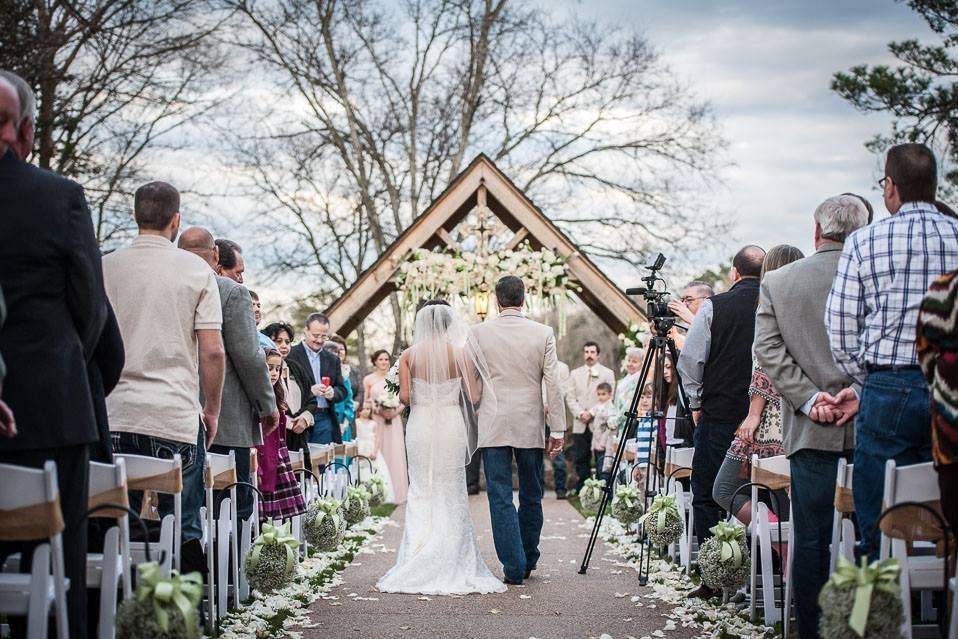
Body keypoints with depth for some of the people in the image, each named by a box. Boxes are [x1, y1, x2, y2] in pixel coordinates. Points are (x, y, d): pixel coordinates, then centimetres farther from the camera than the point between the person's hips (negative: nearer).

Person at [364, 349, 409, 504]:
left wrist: (396, 411, -9)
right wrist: (378, 410, -13)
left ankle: (397, 493, 6)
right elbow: (365, 402, 3)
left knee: (395, 455, 0)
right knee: (378, 455, -3)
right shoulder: (369, 379, 4)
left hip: (393, 421, 1)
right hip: (376, 420, -1)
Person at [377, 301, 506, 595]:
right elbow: (474, 397, -6)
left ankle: (418, 565, 6)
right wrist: (479, 374, 11)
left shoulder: (409, 356, -2)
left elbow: (404, 397, -7)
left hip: (420, 425, 1)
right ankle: (451, 564, 7)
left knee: (421, 493, 9)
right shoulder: (461, 354, -5)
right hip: (451, 425, -1)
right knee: (451, 494, 8)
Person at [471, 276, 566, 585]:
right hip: (530, 427, 1)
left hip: (493, 428, -1)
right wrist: (558, 430, 2)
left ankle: (514, 567, -5)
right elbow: (552, 385, -3)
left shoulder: (478, 333, -2)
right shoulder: (543, 334, -2)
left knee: (500, 498, 0)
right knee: (531, 497, 14)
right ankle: (528, 561, 24)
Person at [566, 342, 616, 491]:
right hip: (580, 424, 3)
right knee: (580, 458, -1)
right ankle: (582, 489, 3)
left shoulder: (607, 373, 7)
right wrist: (580, 413, -7)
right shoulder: (575, 374, 16)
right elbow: (570, 397, 10)